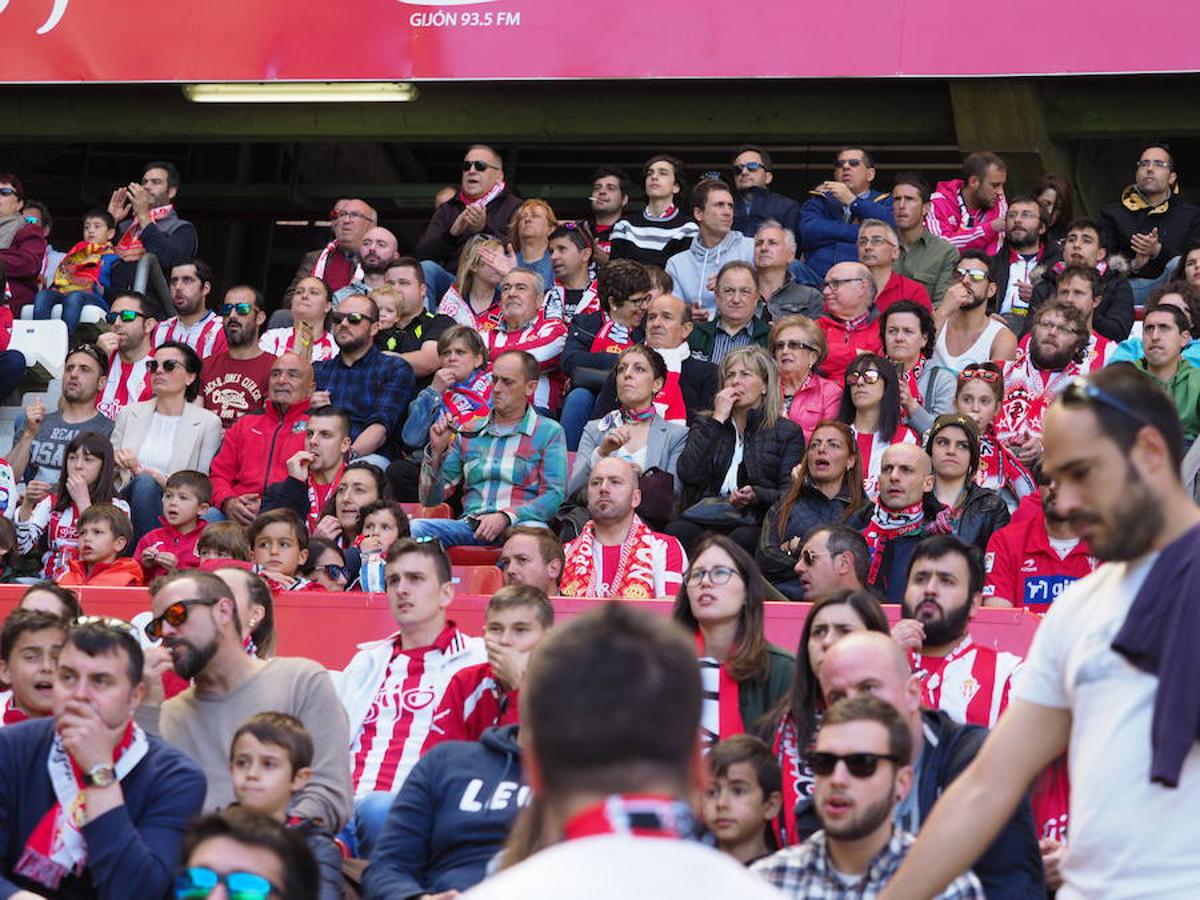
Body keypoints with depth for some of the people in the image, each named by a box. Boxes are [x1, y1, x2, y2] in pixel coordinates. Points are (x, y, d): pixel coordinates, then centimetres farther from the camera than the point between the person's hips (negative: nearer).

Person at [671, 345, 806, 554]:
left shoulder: (788, 431, 15)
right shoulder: (706, 426, 24)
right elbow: (688, 474, 4)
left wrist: (756, 496, -17)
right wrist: (717, 420, 4)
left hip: (756, 522, -1)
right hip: (705, 515, 2)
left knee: (743, 538, -37)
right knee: (677, 531, -32)